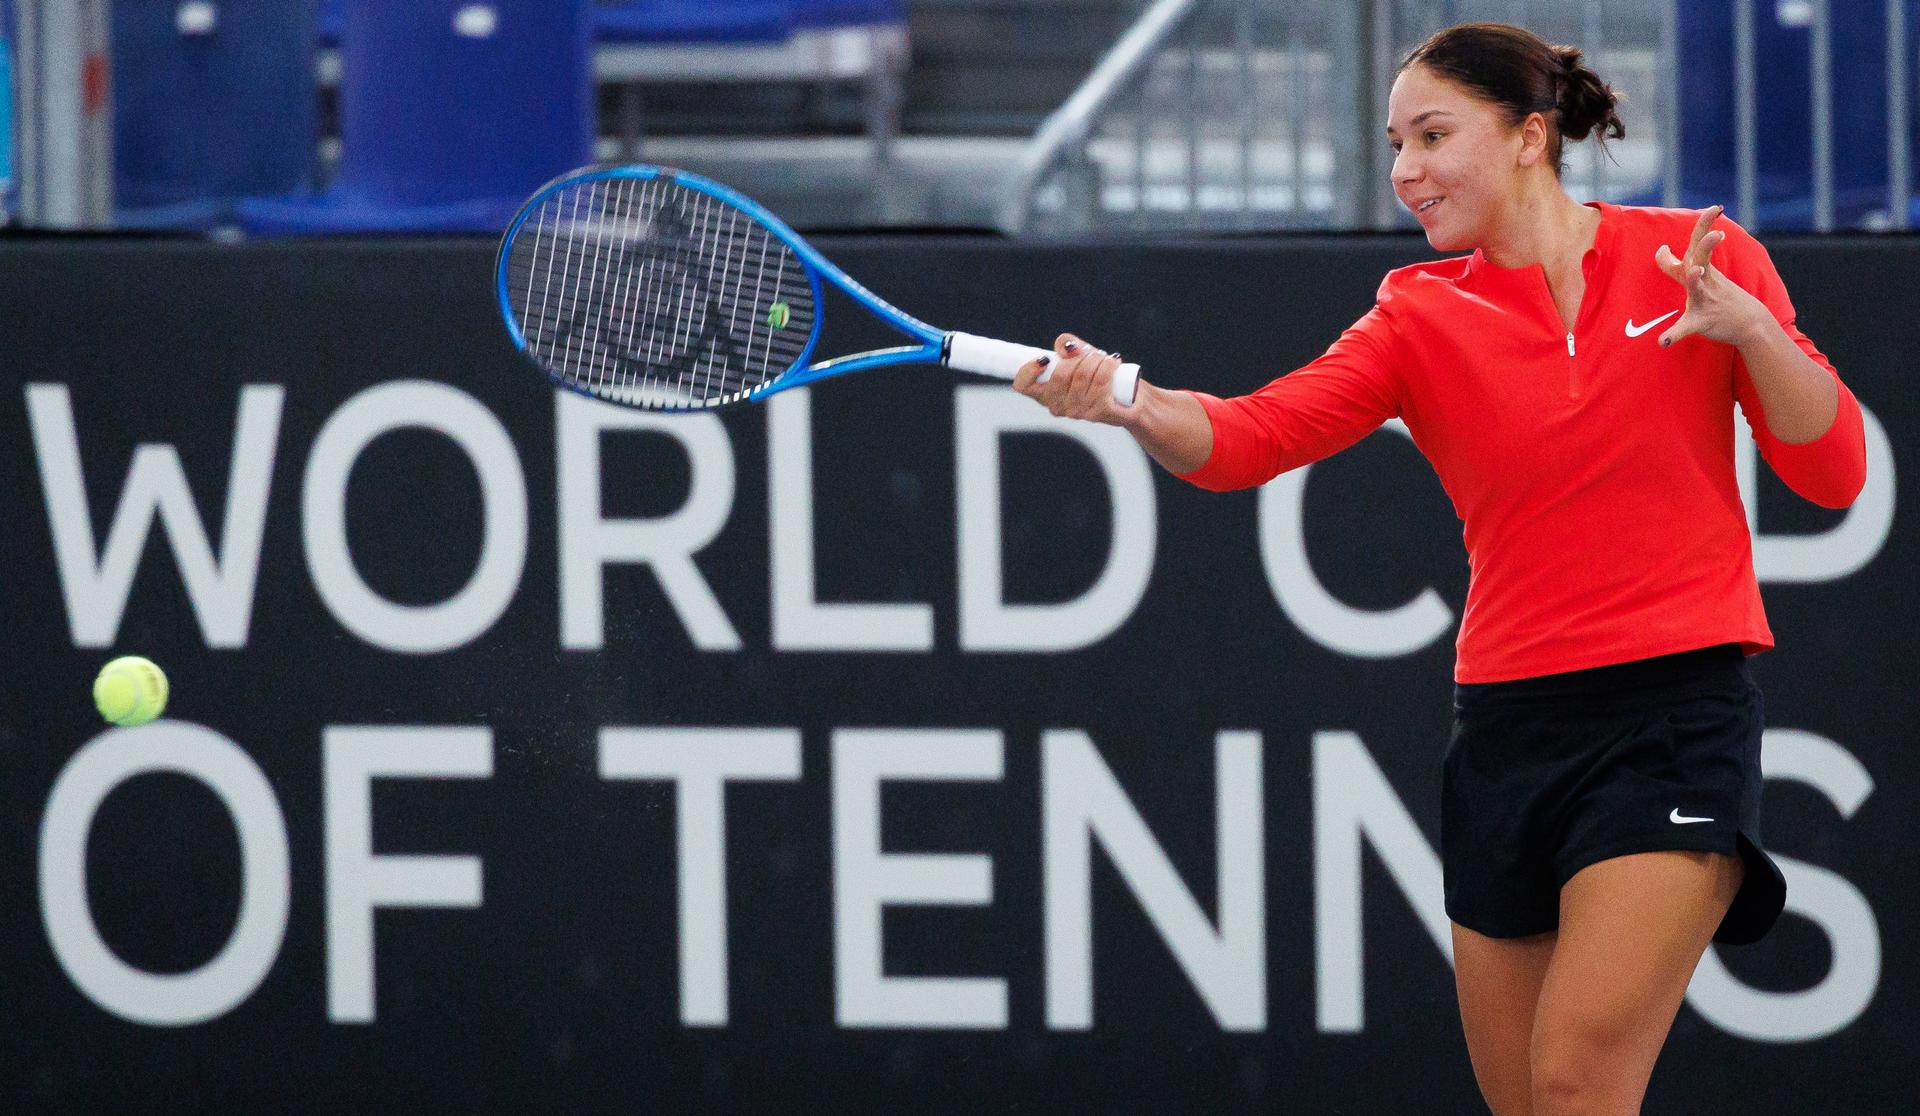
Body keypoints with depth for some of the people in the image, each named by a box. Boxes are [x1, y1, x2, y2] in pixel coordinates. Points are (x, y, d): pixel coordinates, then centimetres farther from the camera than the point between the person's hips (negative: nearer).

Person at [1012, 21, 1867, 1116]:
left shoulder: (1696, 258, 2)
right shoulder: (1423, 315, 7)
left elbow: (1832, 472, 1)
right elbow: (1251, 436, -8)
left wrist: (1749, 327, -14)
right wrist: (1126, 400, -28)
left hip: (1676, 707, -4)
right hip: (1510, 726, 4)